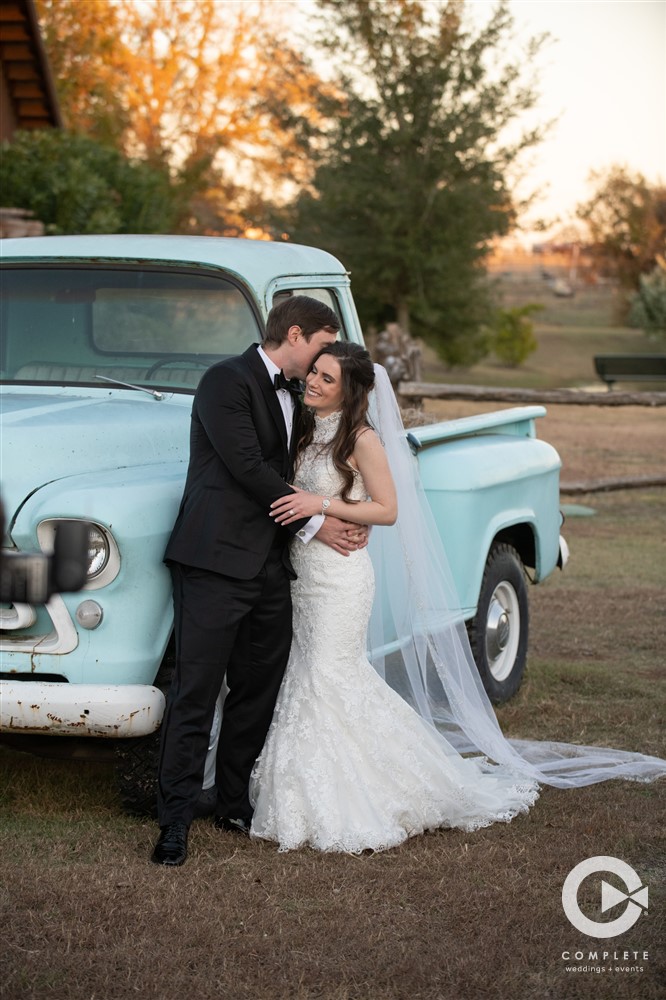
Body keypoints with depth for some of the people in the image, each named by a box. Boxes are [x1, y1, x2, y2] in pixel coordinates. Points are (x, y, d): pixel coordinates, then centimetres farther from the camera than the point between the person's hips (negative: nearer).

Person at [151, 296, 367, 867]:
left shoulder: (293, 398, 19)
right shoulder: (226, 382, -7)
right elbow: (248, 468, -14)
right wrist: (314, 525, -9)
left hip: (270, 566, 8)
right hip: (215, 561, -8)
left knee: (258, 692, 10)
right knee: (196, 692, -7)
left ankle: (235, 804, 22)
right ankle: (175, 820, -4)